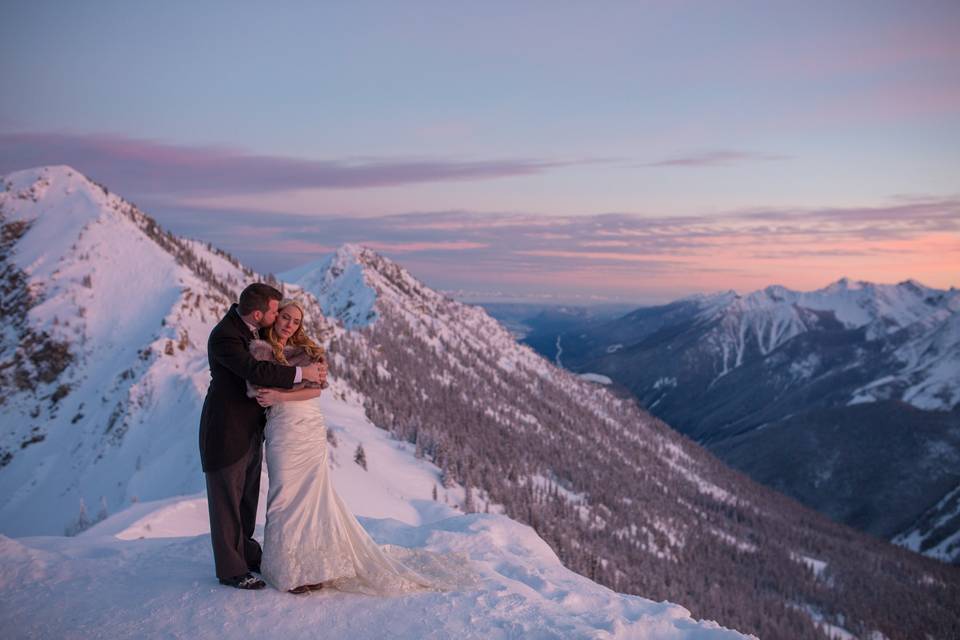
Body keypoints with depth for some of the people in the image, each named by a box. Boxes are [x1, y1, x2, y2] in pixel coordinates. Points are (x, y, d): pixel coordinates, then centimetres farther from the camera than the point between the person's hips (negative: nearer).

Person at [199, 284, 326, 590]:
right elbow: (255, 371, -36)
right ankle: (230, 569, 16)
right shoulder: (224, 337, -26)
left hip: (251, 428, 9)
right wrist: (301, 372, -28)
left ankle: (245, 551, 36)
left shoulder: (247, 323, 1)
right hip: (227, 431, -9)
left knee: (247, 496, 20)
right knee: (227, 499, 4)